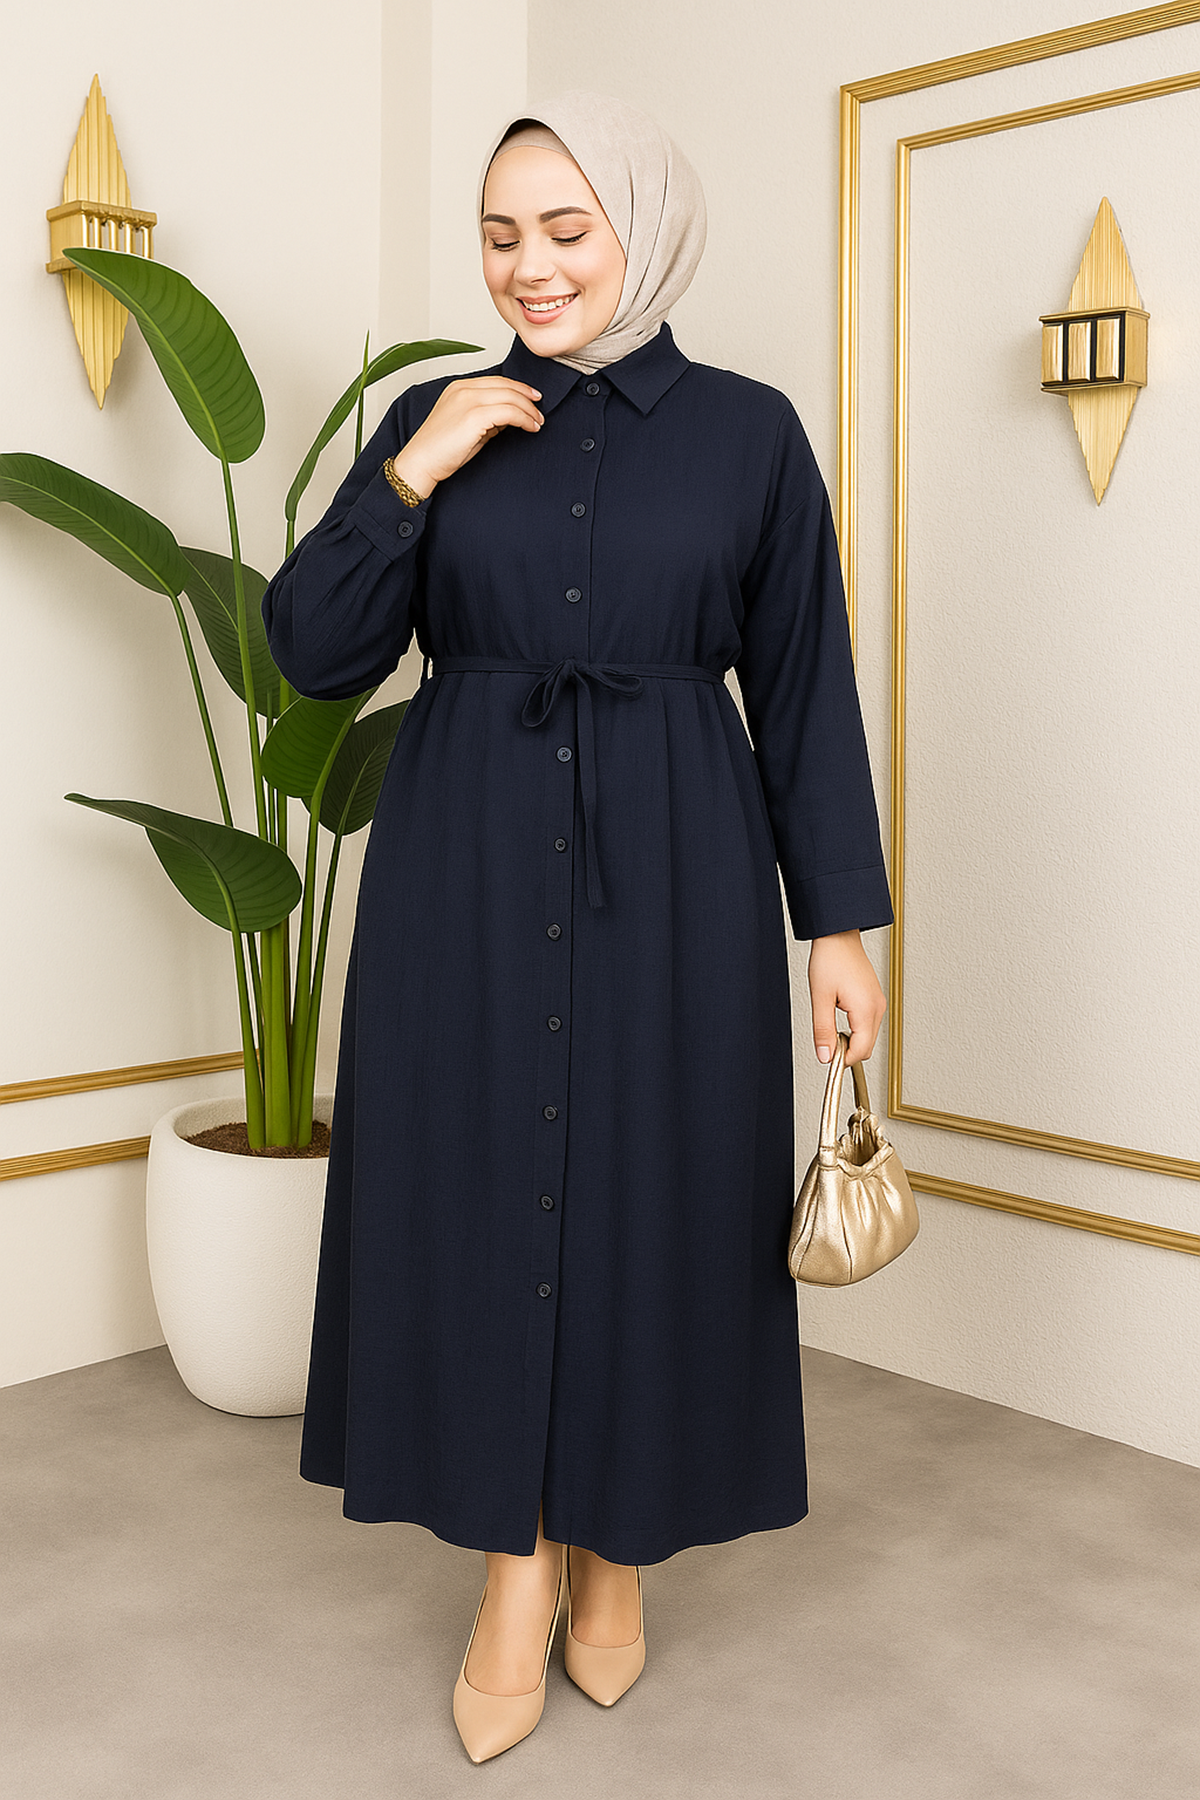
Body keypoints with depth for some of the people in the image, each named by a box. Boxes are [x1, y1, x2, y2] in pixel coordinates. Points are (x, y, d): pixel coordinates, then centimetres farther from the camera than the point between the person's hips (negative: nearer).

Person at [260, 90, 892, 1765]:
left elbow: (805, 690, 2)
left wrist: (843, 917, -1)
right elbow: (313, 652, 0)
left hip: (670, 873, -1)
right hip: (468, 873, 2)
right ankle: (515, 1564, 22)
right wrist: (412, 477, -11)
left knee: (651, 1196, 5)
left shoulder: (748, 430, 2)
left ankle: (614, 1538, 28)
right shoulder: (435, 421, 6)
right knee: (479, 1191, 4)